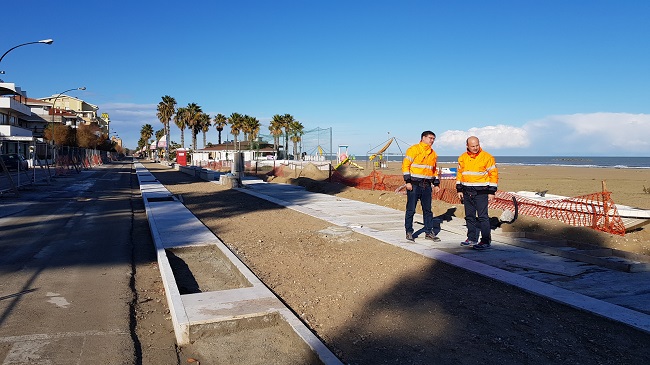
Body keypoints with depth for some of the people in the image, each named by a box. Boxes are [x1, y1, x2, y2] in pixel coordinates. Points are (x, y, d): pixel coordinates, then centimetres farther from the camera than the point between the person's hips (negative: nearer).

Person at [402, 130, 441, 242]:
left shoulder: (433, 153, 15)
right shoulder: (413, 149, -6)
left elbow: (434, 169, 23)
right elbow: (405, 165, -9)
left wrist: (436, 184, 16)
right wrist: (407, 181, -15)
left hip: (426, 185, 6)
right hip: (414, 184, -6)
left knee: (428, 210, 9)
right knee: (411, 210, 0)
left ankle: (429, 232, 18)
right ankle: (409, 232, 11)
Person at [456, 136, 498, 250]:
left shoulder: (487, 157, -6)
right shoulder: (462, 158, 8)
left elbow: (494, 174, -4)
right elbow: (459, 174, 16)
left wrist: (491, 192, -8)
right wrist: (459, 189, 10)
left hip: (481, 192, -5)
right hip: (467, 192, 6)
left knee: (483, 216, -7)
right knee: (469, 216, 12)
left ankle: (486, 241, -2)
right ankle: (472, 238, 24)